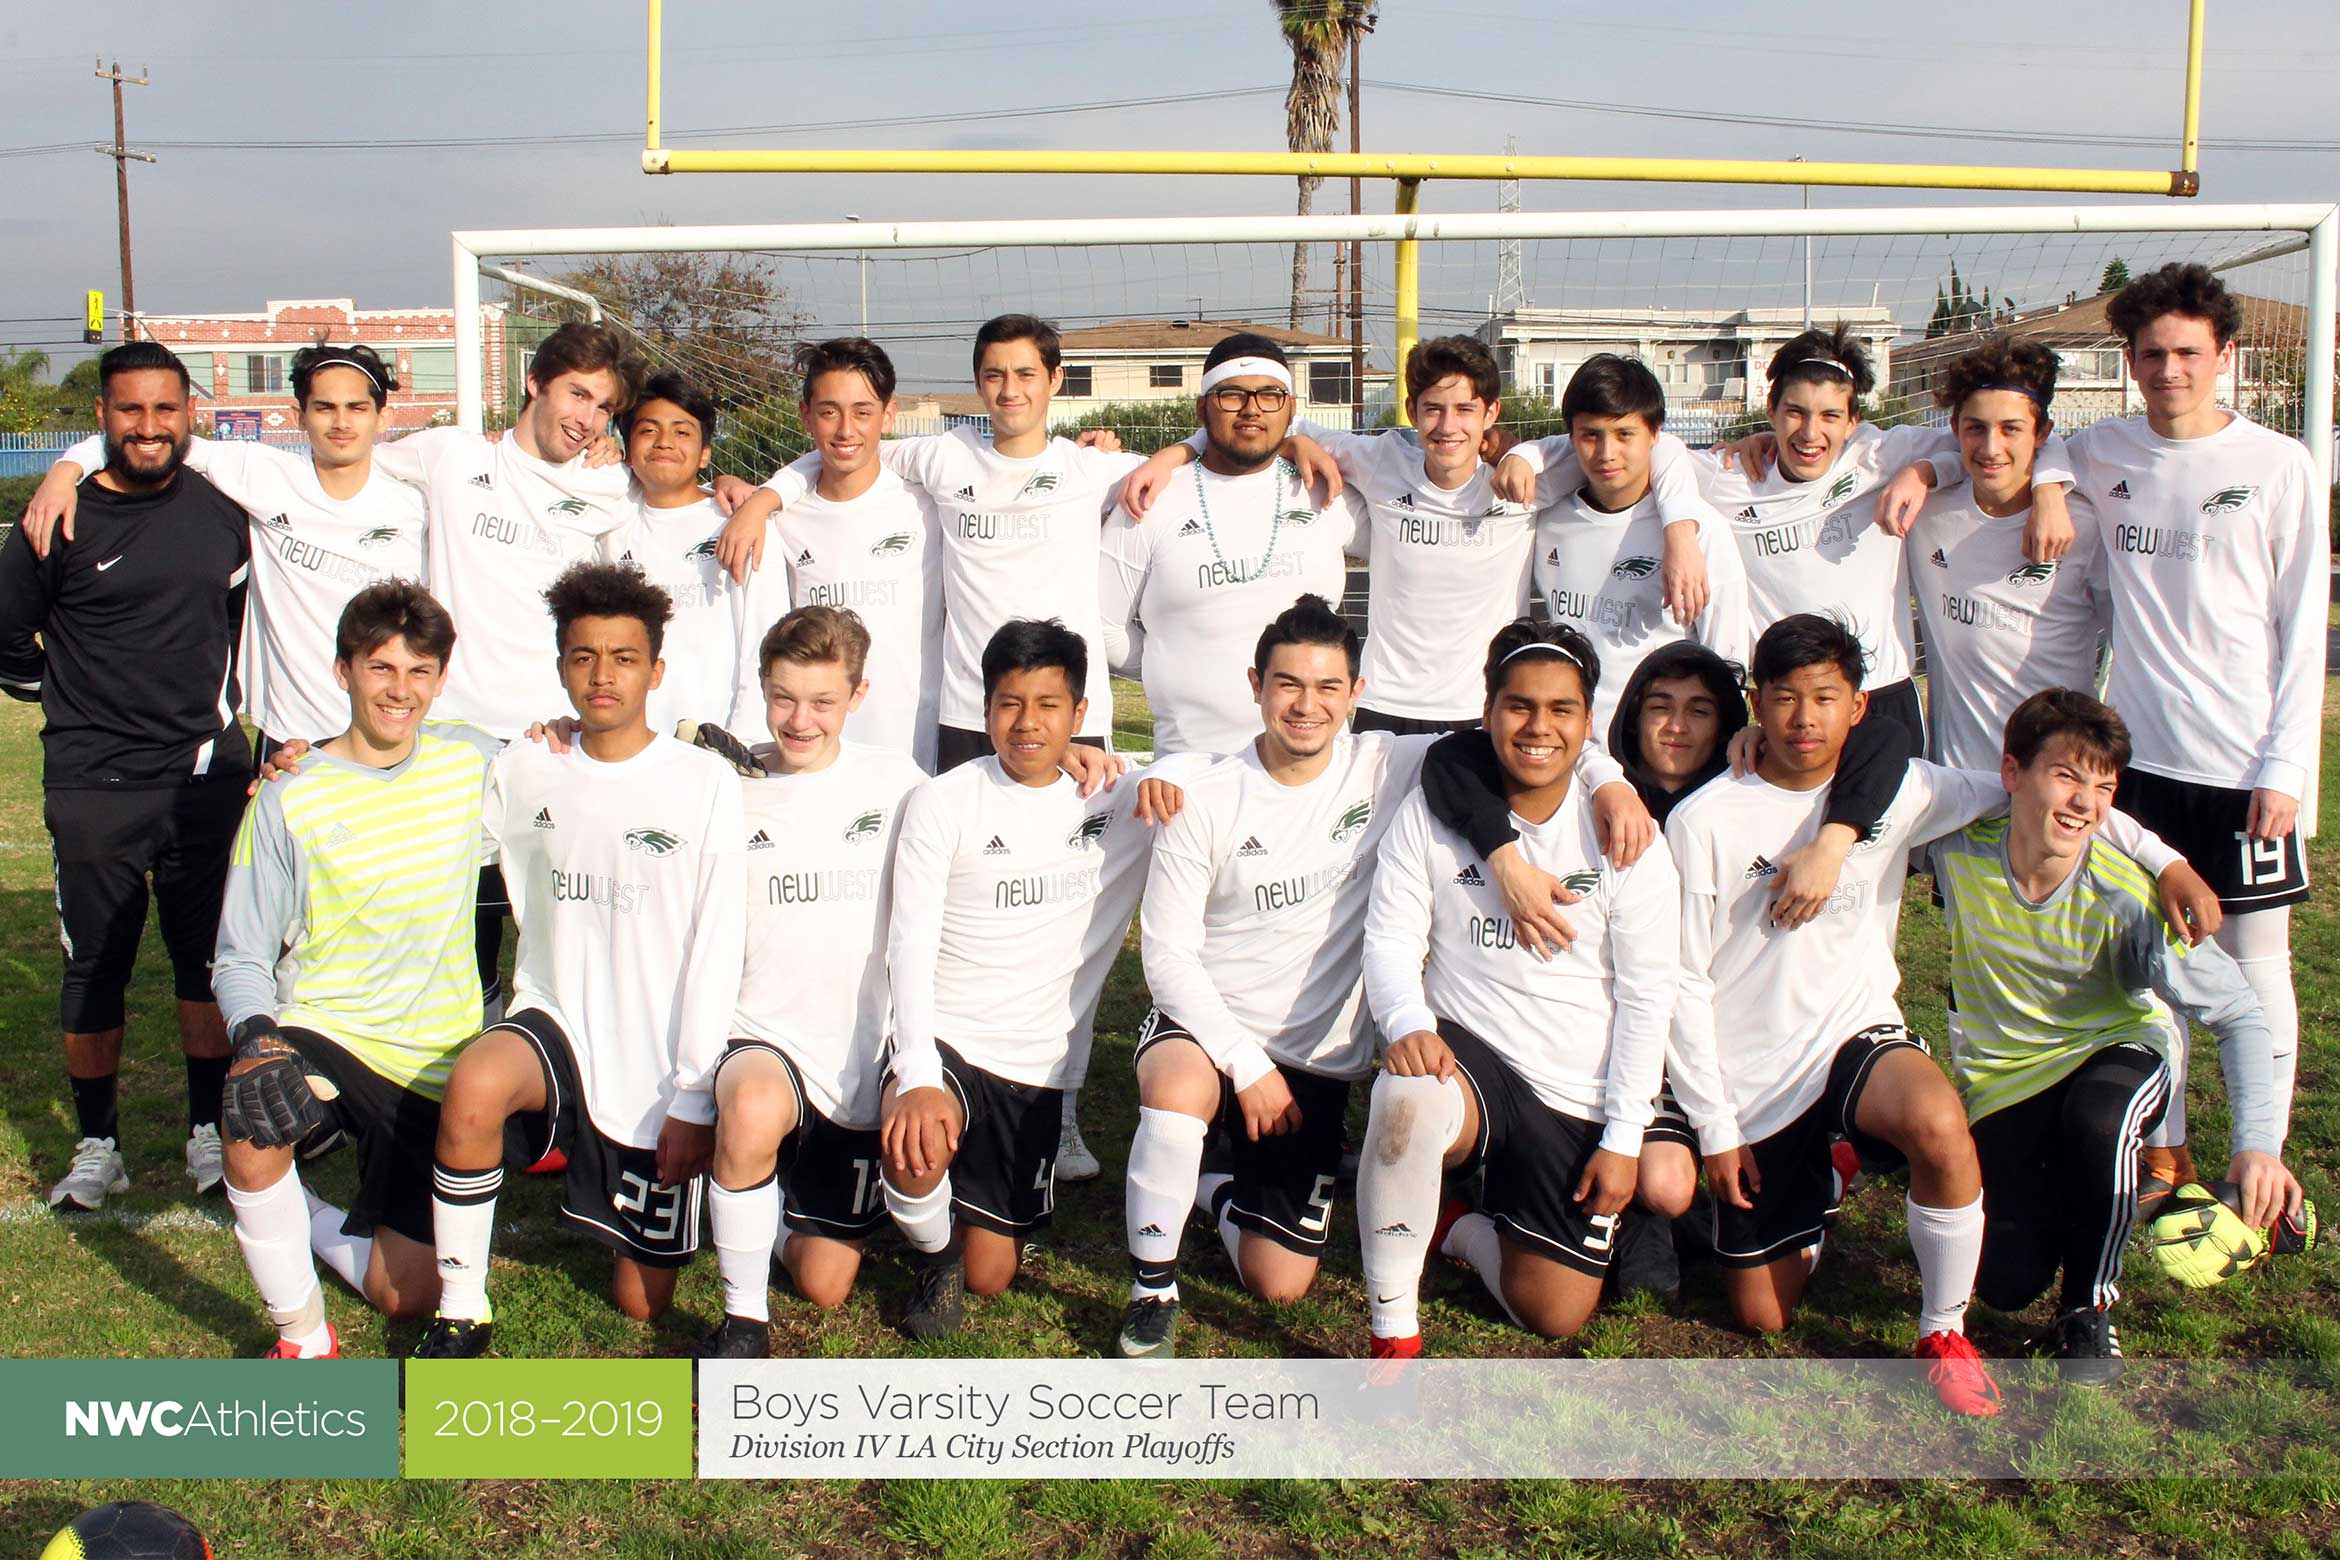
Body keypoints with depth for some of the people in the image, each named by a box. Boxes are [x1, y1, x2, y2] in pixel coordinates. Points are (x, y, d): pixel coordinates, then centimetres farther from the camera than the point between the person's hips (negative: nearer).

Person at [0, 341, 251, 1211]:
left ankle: (209, 1132, 21)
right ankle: (96, 1146, 20)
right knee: (95, 969, 6)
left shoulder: (222, 513, 5)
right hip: (95, 787, -2)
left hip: (208, 777, 2)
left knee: (210, 961, 7)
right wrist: (78, 697, 7)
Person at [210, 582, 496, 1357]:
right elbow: (240, 959, -6)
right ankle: (301, 1335, -13)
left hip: (436, 1061, 3)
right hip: (323, 1031, -2)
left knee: (409, 1293, 1)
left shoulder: (473, 759, -1)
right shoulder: (290, 803, -9)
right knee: (255, 1130, -37)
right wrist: (256, 1036, -26)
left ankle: (307, 1220, 33)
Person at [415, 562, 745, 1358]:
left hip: (657, 1067, -2)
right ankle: (460, 1314, -16)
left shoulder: (705, 783, -9)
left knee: (640, 1303, 6)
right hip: (557, 1023, 2)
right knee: (473, 1088, -35)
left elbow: (716, 949, -9)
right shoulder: (524, 771, 1)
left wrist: (694, 1098, -11)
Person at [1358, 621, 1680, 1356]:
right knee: (1406, 1097, -39)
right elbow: (1391, 939, -4)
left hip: (1577, 1097, 1)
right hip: (1465, 1052, -1)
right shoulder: (1433, 812, -3)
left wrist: (1624, 1137, -5)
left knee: (1557, 1315, -4)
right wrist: (1408, 1024, -26)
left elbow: (1646, 997, -2)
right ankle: (1392, 1336, -20)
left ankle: (1461, 1227, 30)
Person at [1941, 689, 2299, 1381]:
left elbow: (2238, 1013, -21)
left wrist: (2258, 1141, -34)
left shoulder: (2128, 898, -24)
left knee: (2097, 1121, -39)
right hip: (2000, 1081, 1)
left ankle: (2090, 1305, -9)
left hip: (2111, 1052, -1)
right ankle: (2053, 1189, 24)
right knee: (2006, 1281, -15)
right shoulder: (1960, 847, -19)